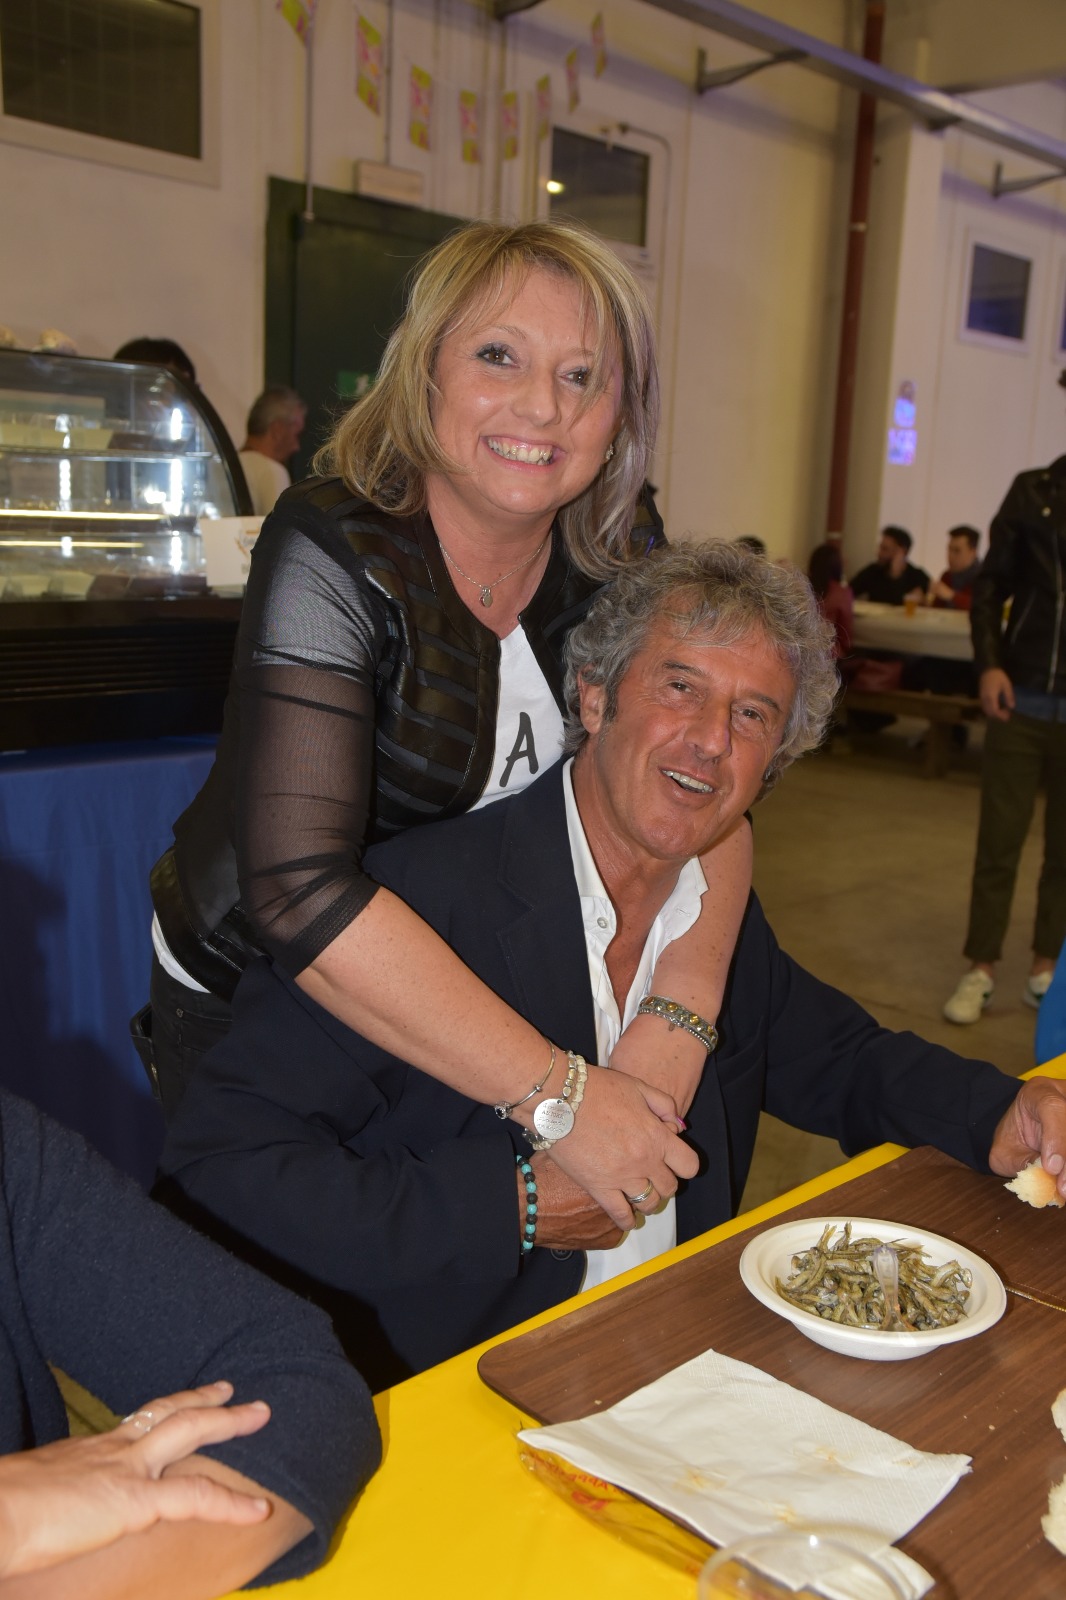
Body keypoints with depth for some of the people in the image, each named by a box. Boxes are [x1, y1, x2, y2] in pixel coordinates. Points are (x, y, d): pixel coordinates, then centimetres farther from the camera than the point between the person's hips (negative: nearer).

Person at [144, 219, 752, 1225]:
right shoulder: (332, 556, -26)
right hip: (251, 995, -3)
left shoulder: (622, 555, -10)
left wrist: (679, 1011, -30)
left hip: (465, 981, 4)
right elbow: (301, 893, -36)